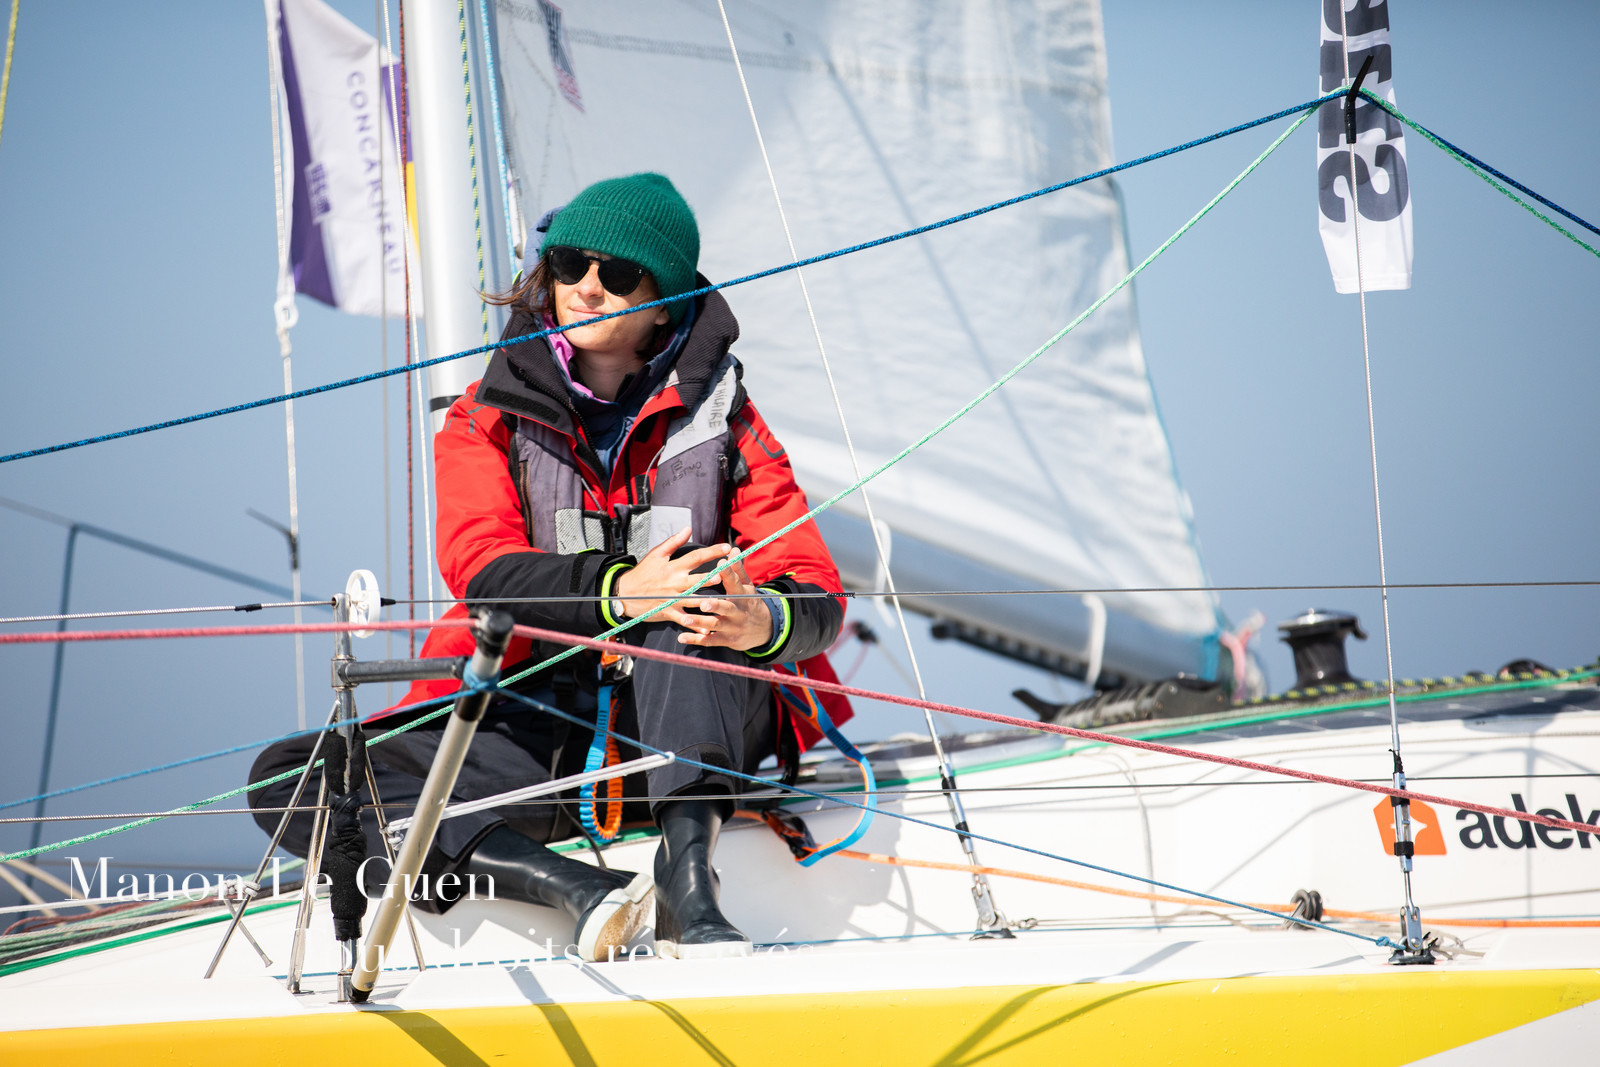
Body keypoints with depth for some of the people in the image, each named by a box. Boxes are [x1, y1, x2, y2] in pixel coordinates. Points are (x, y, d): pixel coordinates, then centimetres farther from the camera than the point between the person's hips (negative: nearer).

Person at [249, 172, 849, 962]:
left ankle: (686, 879, -41)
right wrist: (619, 590, -32)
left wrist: (765, 621, -31)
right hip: (541, 732, 2)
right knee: (289, 779, -19)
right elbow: (483, 572, -12)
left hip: (690, 729, -2)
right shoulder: (488, 420, 7)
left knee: (698, 595, -32)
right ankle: (580, 891, -33)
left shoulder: (716, 417, 5)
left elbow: (818, 599, -4)